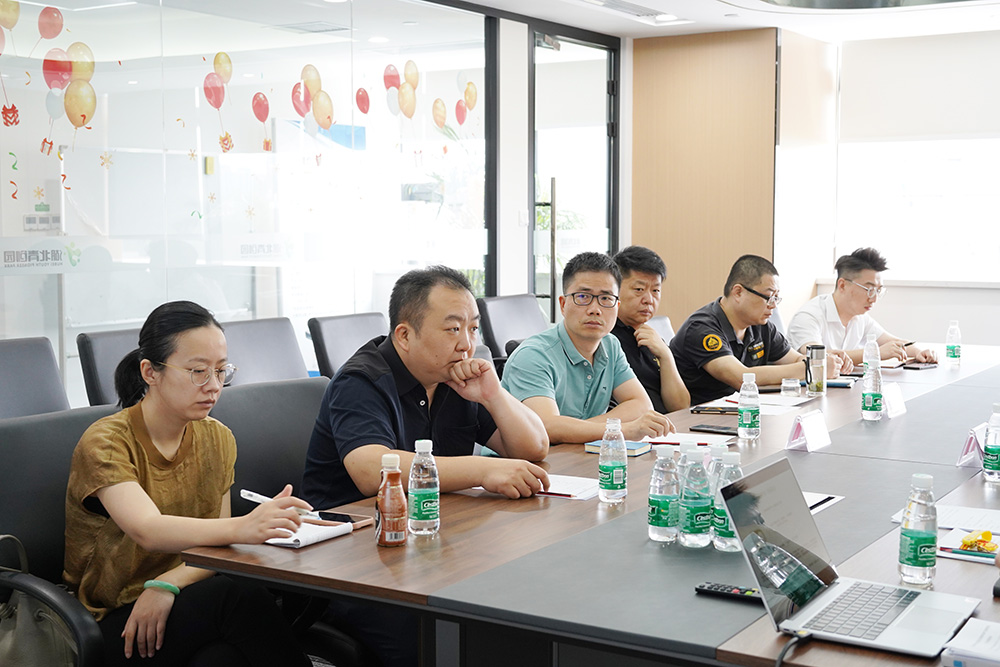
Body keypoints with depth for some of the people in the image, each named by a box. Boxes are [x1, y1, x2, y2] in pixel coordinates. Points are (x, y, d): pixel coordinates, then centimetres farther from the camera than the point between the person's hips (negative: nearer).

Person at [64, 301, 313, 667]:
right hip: (112, 623, -4)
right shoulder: (105, 442, -13)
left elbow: (214, 547, 4)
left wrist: (167, 584, -18)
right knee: (239, 594, -30)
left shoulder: (217, 439, 7)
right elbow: (148, 531, -31)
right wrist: (241, 528, -49)